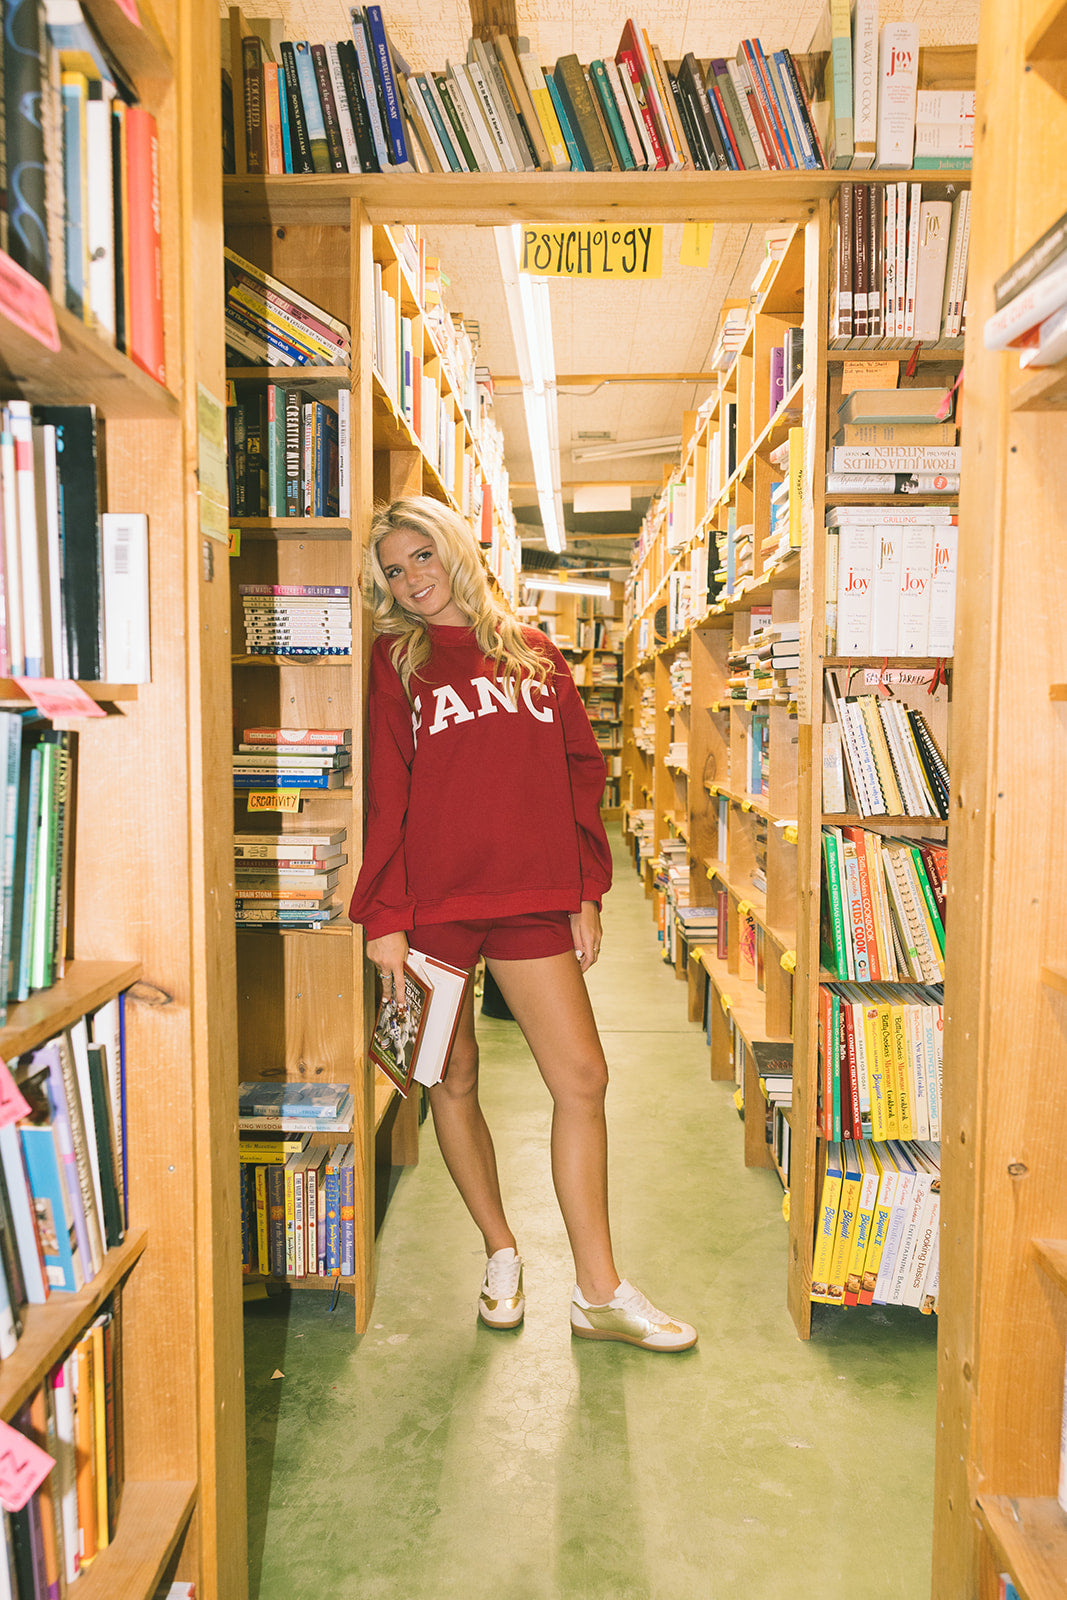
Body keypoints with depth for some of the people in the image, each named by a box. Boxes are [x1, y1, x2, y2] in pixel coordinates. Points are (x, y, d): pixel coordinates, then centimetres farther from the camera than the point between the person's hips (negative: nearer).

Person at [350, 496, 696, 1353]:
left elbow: (581, 774, 11)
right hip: (432, 900, -2)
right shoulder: (392, 663, 3)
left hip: (533, 900, 2)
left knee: (583, 1078, 0)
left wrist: (586, 892, 5)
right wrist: (384, 917, -9)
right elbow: (383, 794, -3)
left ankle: (600, 1291, 13)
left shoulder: (534, 653, 11)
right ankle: (502, 1252, 31)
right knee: (454, 1079, 9)